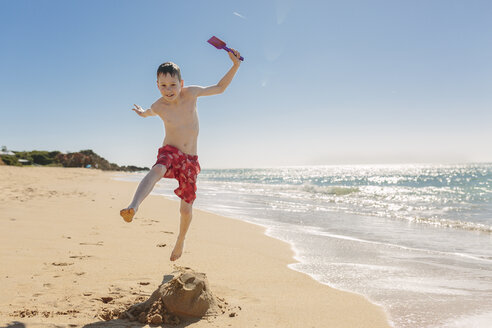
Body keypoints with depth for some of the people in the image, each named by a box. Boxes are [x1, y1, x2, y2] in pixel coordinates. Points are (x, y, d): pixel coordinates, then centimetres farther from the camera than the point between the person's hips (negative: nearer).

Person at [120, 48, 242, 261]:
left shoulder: (191, 93, -7)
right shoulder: (158, 107, -6)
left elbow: (219, 88, 7)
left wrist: (235, 65, 1)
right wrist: (143, 113, 41)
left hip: (190, 159, 1)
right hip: (169, 152, -1)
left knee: (186, 208, 4)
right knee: (157, 170, -39)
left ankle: (181, 240, 32)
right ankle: (134, 206, -60)